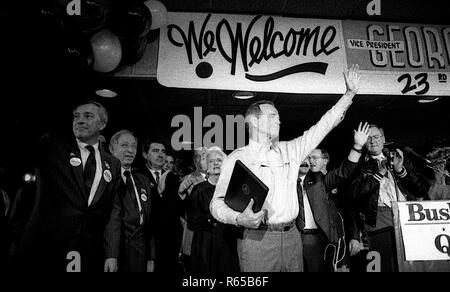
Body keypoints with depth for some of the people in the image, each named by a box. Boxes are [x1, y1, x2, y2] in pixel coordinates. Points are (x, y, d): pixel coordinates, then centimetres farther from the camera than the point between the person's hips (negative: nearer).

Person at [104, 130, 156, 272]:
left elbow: (149, 222, 12)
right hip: (113, 249, -5)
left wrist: (151, 258, 9)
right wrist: (111, 255, -23)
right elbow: (112, 217, -17)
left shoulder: (144, 181, 13)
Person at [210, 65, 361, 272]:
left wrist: (350, 93, 13)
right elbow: (218, 202, -7)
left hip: (291, 235, 5)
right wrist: (238, 218, -27)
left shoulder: (289, 150, 12)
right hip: (256, 237, -4)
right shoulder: (238, 158, -2)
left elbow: (323, 126, 15)